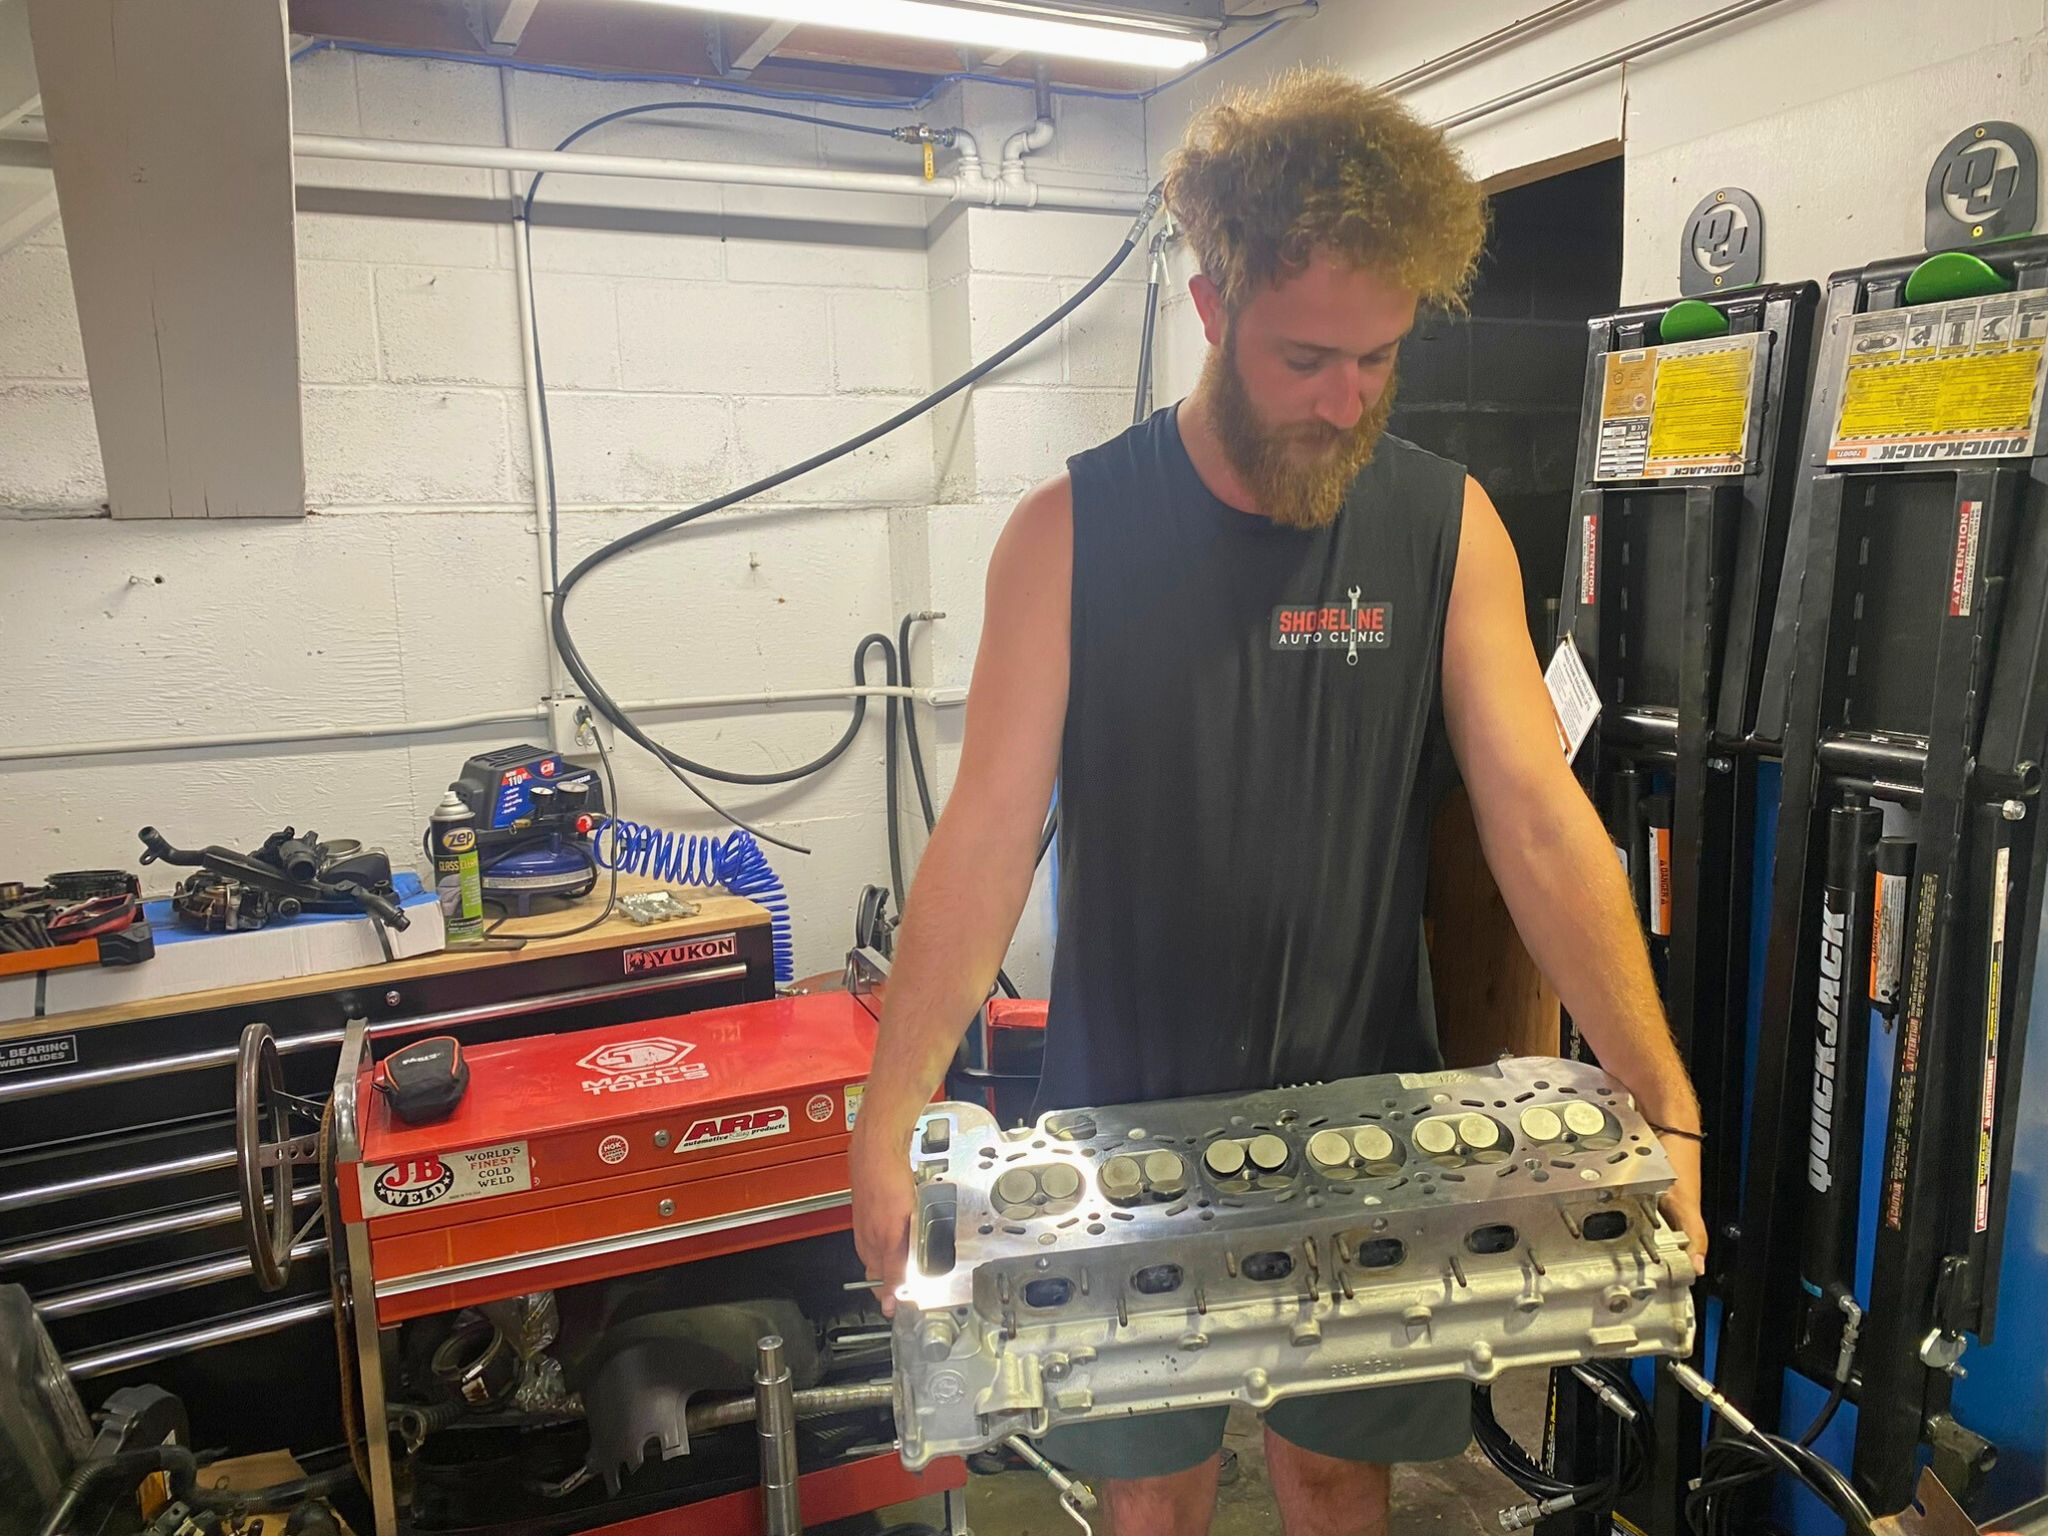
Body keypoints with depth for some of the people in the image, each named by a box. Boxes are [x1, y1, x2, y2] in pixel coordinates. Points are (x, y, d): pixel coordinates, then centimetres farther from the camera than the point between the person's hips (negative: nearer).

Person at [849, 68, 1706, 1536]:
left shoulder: (1448, 527, -5)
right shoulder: (1071, 531, -10)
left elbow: (1542, 823, -9)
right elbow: (989, 832, -13)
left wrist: (1666, 1111, -16)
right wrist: (893, 1114, -20)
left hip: (1366, 1113, 2)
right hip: (1129, 1116, -1)